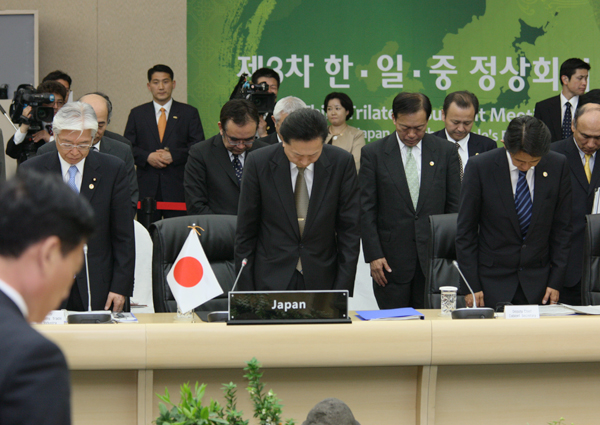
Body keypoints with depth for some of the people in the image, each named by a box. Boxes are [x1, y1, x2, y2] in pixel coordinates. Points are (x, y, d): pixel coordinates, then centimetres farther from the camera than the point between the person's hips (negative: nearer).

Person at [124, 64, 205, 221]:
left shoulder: (189, 113, 10)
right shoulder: (137, 114, 14)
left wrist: (174, 156, -11)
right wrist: (147, 157, -9)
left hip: (178, 189, -1)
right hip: (147, 188, 1)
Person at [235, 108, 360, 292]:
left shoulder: (341, 162, -6)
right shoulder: (258, 163, -8)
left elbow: (349, 230, -1)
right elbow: (245, 232, -2)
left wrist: (342, 290, -4)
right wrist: (246, 291, -3)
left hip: (321, 280, 1)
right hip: (271, 280, -1)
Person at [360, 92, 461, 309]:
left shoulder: (446, 151, 6)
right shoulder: (373, 153, 1)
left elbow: (454, 207, 8)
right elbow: (366, 210, 0)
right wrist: (373, 255, -7)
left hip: (434, 258, 1)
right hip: (391, 260, -1)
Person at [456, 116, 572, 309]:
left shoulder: (558, 166, -4)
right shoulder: (479, 167, -10)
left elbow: (562, 227, 4)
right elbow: (465, 230, -4)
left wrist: (556, 281, 1)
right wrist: (471, 285, -7)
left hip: (538, 283, 2)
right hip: (493, 282, -2)